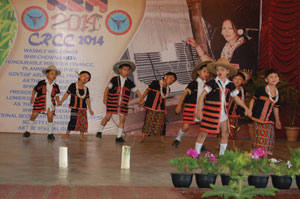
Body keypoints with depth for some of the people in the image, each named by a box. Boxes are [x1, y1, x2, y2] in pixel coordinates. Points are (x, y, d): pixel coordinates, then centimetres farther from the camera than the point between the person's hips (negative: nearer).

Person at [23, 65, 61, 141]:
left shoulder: (55, 86, 1)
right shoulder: (41, 83, -7)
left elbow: (56, 95, 12)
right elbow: (34, 90, 5)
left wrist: (58, 101, -3)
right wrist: (32, 98, -1)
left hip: (50, 104, 2)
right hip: (39, 102, -1)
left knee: (50, 117, -4)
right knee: (33, 115, 4)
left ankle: (50, 133, 10)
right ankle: (28, 131, 19)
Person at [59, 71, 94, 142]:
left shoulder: (86, 89, 9)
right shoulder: (73, 86, -1)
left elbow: (87, 99, 14)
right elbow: (67, 94, 2)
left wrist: (90, 109, 14)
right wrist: (61, 102, 2)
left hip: (83, 108, 4)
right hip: (74, 107, -4)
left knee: (83, 121, -1)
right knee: (73, 120, -11)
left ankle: (81, 135, 13)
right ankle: (67, 133, 8)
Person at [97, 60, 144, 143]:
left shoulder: (129, 83, 6)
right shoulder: (114, 79, -2)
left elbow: (136, 90, 11)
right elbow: (108, 88, -4)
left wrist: (141, 98, -1)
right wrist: (104, 97, -13)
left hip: (123, 104, 3)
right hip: (112, 102, -3)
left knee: (122, 119, -2)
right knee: (107, 117, 0)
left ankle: (119, 137, 8)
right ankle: (100, 131, 21)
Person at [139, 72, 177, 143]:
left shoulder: (167, 89, 7)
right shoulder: (155, 83, -9)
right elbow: (147, 91, -3)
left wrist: (165, 109, 16)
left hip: (160, 109, 4)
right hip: (150, 107, -4)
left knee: (161, 122, 4)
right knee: (148, 121, -1)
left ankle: (162, 138, 17)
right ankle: (143, 137, 9)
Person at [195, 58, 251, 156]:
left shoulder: (230, 85, 6)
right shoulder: (212, 83, -8)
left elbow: (236, 98, 18)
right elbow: (202, 95, -9)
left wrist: (246, 108, 17)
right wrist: (199, 110, -16)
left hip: (223, 112, 5)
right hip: (211, 112, -5)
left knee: (225, 135, 6)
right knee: (203, 133, -2)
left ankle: (221, 155, 20)